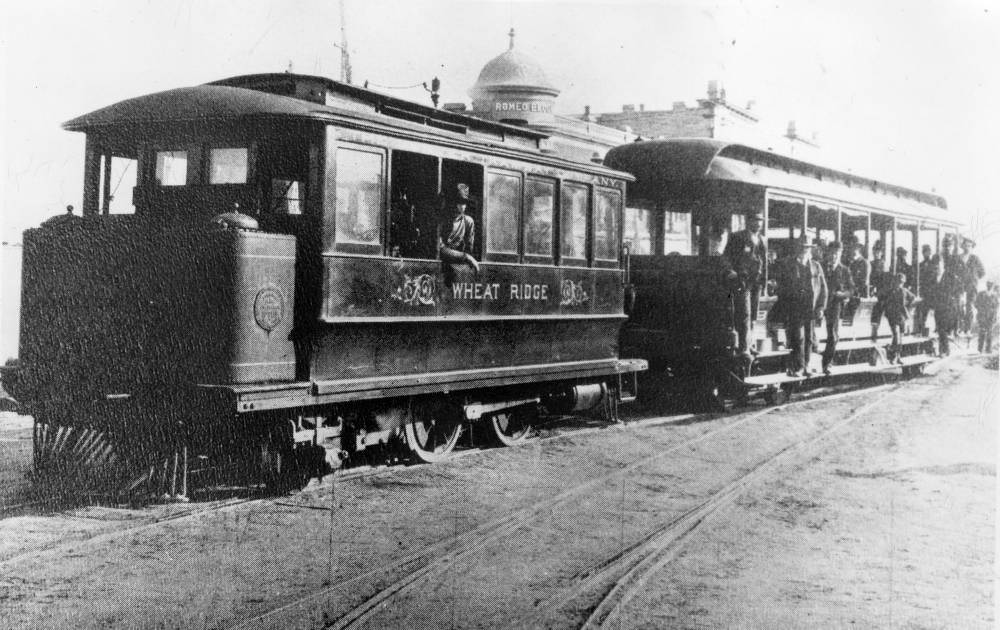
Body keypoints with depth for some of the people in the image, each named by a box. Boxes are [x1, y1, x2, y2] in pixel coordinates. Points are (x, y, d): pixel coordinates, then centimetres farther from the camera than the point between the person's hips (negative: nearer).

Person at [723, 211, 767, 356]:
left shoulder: (762, 240, 15)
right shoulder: (737, 237, -2)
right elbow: (726, 257, -2)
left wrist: (764, 277, 10)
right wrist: (732, 272, -13)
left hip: (756, 282, 6)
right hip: (741, 280, -6)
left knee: (753, 316, 11)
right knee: (744, 315, -10)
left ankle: (749, 344, 21)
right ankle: (744, 349, -10)